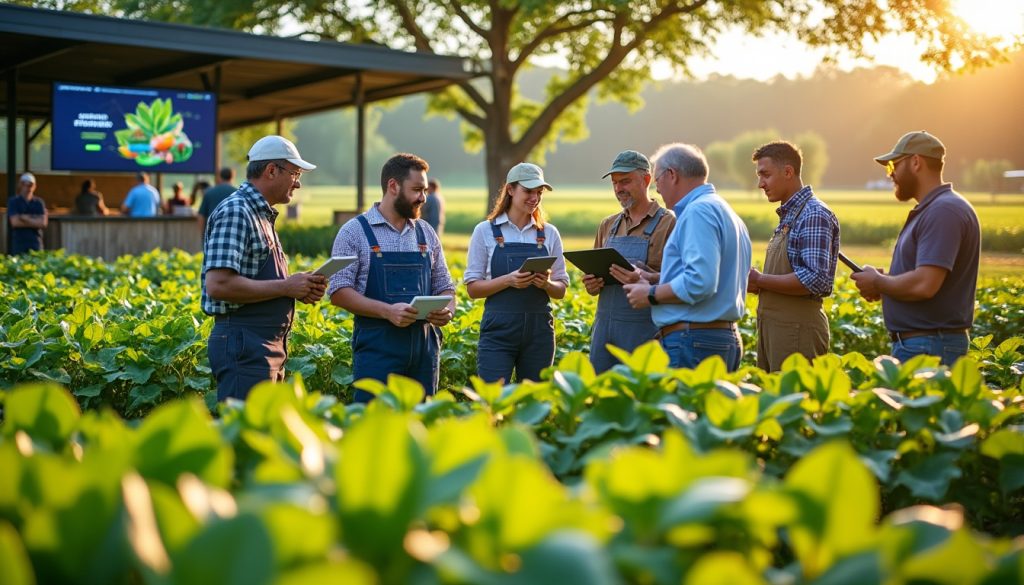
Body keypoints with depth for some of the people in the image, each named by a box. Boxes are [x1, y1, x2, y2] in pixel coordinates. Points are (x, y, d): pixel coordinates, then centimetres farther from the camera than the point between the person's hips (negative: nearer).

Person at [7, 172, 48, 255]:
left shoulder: (39, 203, 9)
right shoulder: (13, 202, 4)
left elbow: (43, 223, -2)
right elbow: (15, 222, -7)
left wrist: (26, 218, -6)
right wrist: (34, 221, -3)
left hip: (36, 245, 1)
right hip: (19, 244, -1)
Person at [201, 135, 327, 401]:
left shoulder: (262, 215, 18)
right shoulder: (235, 212, -13)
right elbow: (218, 285, -23)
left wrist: (299, 288, 7)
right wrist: (286, 287, -17)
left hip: (268, 346, 10)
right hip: (243, 343, -10)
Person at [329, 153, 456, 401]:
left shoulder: (426, 233, 13)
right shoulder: (354, 232, -1)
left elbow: (444, 286, 19)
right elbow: (339, 292, -8)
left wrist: (448, 311, -4)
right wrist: (388, 311, -20)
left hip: (425, 346, 5)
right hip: (377, 347, -5)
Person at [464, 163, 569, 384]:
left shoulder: (549, 233, 8)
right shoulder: (485, 231, 0)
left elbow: (561, 289, 10)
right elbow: (473, 288, -2)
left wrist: (546, 284, -12)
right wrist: (508, 280, -18)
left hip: (539, 330, 3)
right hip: (498, 330, -3)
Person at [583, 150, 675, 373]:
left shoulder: (669, 223, -2)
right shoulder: (608, 225, 17)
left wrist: (646, 278, -27)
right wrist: (591, 284, 3)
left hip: (645, 329, -6)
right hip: (604, 325, 6)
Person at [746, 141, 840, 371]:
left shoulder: (814, 216, -13)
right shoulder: (787, 216, 17)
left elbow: (816, 280, -23)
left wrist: (760, 280, -16)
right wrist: (755, 282, 3)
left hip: (797, 330, -9)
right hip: (772, 327, 9)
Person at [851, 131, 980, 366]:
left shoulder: (944, 211, -16)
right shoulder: (929, 210, 17)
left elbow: (924, 285, -26)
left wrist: (877, 282, -9)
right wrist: (882, 281, 6)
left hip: (929, 347, -10)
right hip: (913, 344, 10)